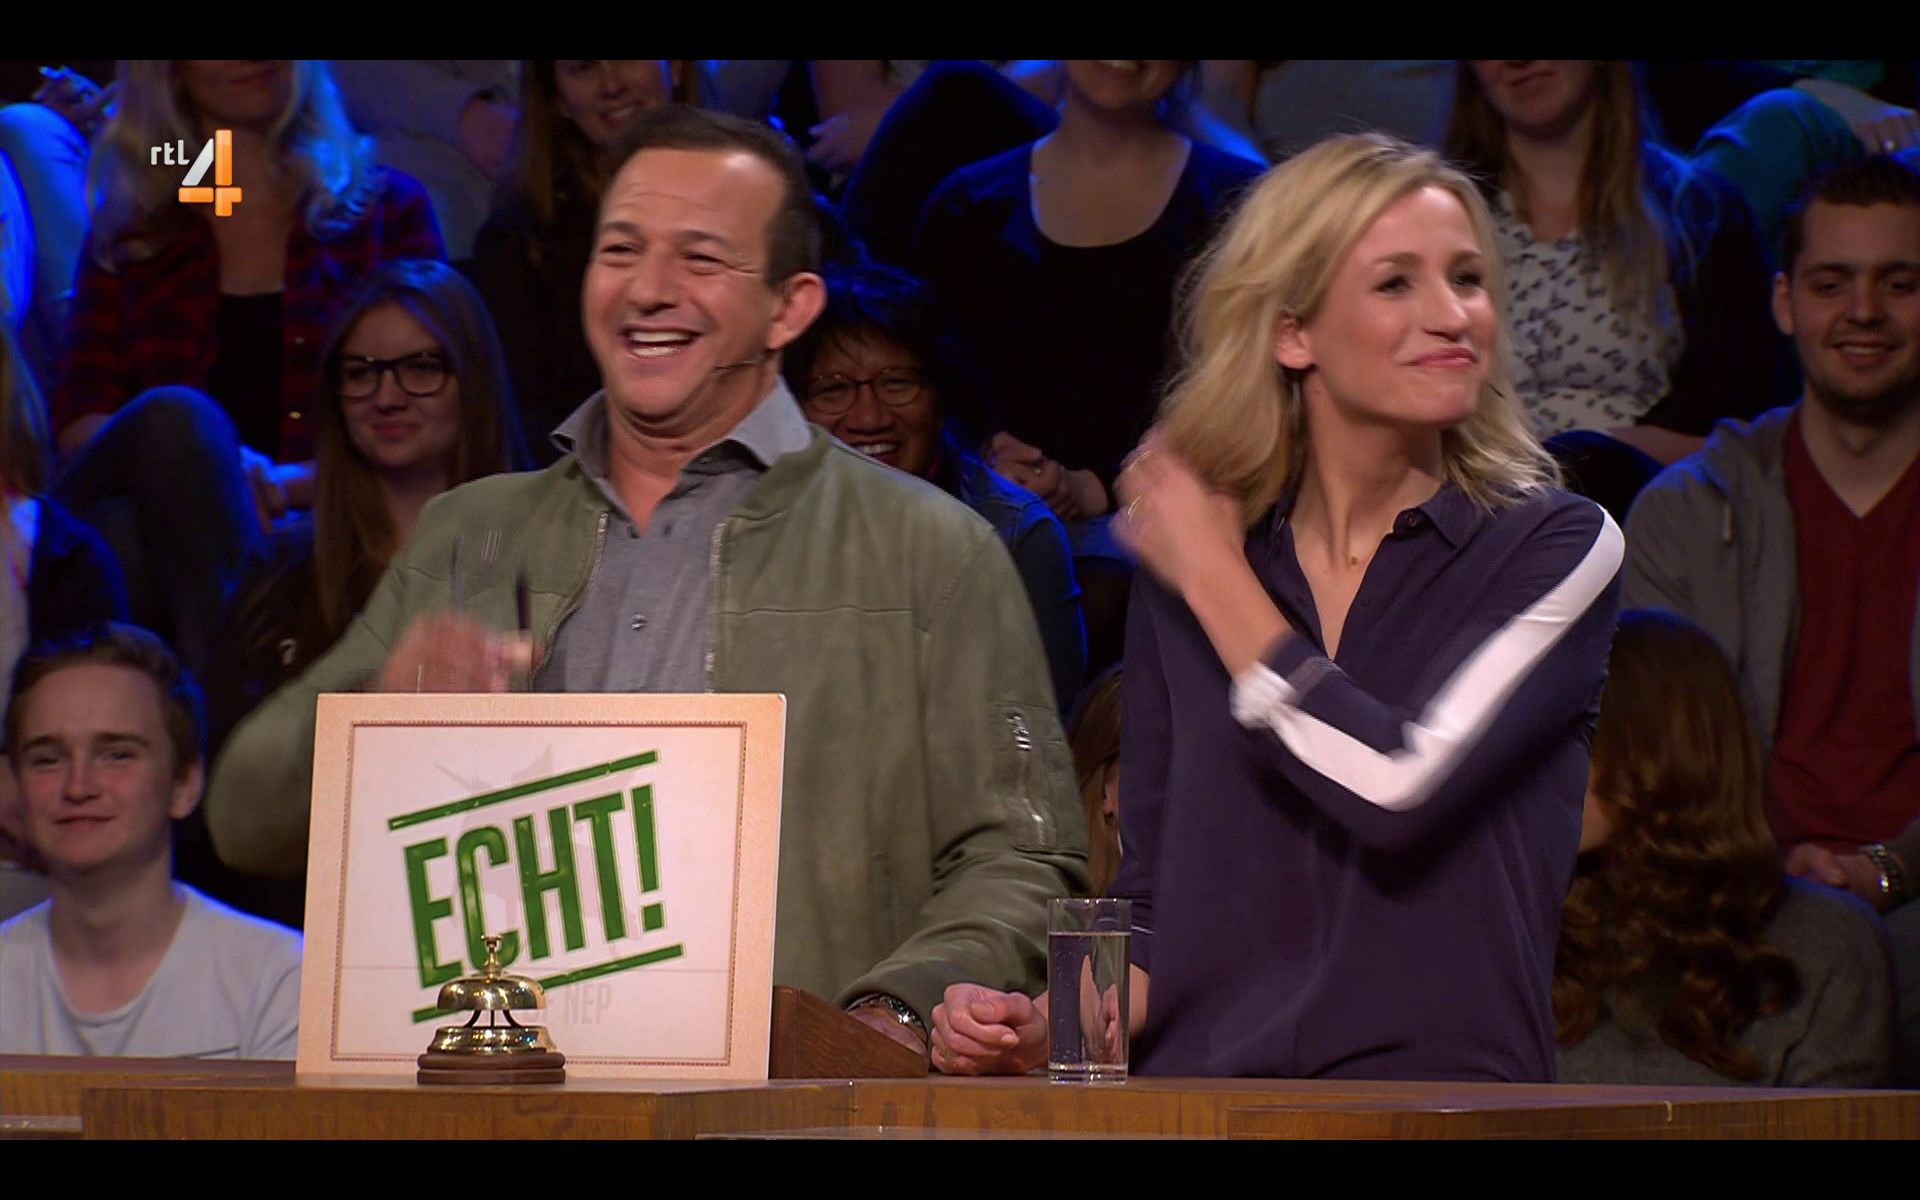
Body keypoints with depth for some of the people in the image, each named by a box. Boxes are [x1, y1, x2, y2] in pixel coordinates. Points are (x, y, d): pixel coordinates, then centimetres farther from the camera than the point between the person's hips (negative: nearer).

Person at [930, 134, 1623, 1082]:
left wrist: (1213, 576, -2)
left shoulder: (1553, 548, 2)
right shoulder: (1172, 580, 11)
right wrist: (1046, 1027, -4)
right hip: (1201, 1105, 2)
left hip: (1443, 1115, -2)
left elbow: (1399, 787, -14)